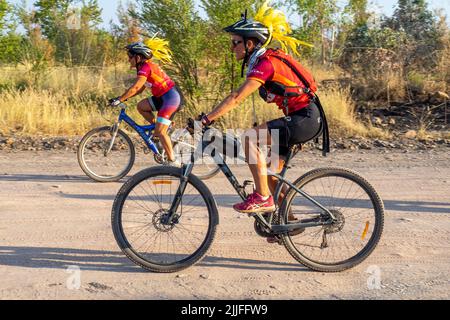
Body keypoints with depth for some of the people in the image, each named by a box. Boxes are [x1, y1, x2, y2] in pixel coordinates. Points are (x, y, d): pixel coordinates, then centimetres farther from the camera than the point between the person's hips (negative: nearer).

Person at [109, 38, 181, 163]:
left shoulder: (146, 67, -16)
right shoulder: (145, 66, 14)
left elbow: (135, 88, -24)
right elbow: (140, 89, 15)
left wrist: (119, 100, -20)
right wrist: (123, 98, 8)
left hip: (171, 97, -10)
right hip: (162, 97, 10)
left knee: (160, 132, -10)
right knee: (141, 106, 6)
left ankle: (172, 160, -3)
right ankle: (158, 128, 13)